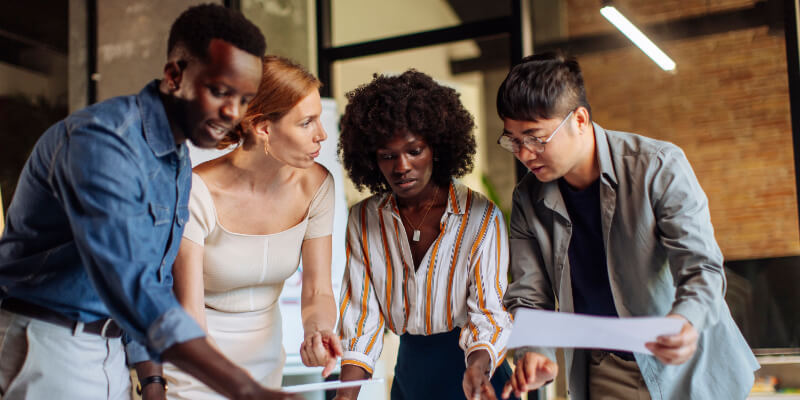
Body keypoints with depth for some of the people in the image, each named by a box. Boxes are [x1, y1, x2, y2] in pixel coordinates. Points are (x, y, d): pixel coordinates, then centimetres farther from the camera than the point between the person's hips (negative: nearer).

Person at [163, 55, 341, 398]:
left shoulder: (315, 184, -12)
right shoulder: (197, 193, -25)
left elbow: (317, 291, -7)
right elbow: (189, 320, -25)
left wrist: (318, 329, -30)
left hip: (265, 365, 4)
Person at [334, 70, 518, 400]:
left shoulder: (481, 217, -12)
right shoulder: (363, 221, -2)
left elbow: (488, 308, -16)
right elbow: (361, 311, -4)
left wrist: (477, 369, -35)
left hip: (469, 370, -3)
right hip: (409, 372, 3)